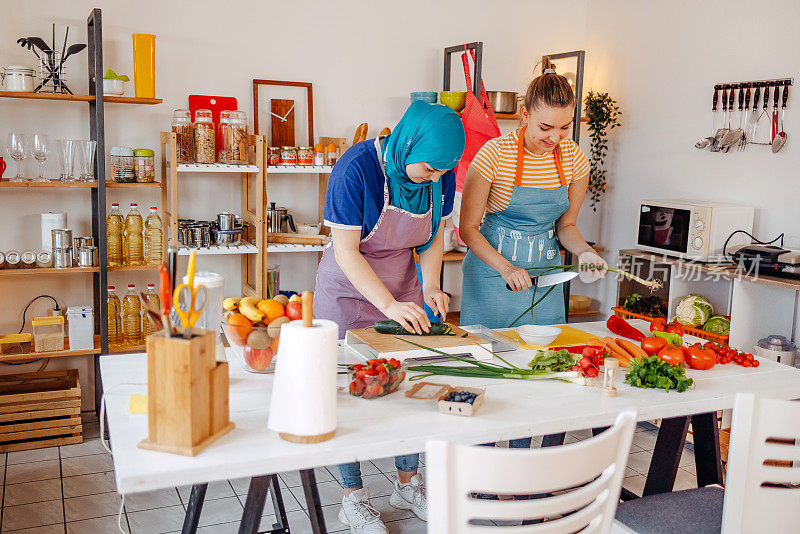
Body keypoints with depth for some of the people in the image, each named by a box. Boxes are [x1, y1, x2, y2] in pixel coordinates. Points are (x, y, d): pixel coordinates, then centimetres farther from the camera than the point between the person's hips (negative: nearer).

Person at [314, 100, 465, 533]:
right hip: (348, 291, -5)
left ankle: (408, 484, 26)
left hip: (403, 287, 5)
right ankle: (353, 498, 16)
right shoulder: (357, 168, -26)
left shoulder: (440, 174, -9)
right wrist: (389, 306, -30)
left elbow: (434, 237, 4)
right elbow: (346, 252, -24)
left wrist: (430, 287, -11)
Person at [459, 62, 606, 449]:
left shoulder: (574, 159, -4)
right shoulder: (495, 154, -17)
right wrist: (506, 268, -22)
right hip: (492, 271, -4)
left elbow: (566, 224, 9)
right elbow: (468, 228, -11)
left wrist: (584, 252, -11)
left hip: (545, 272, 5)